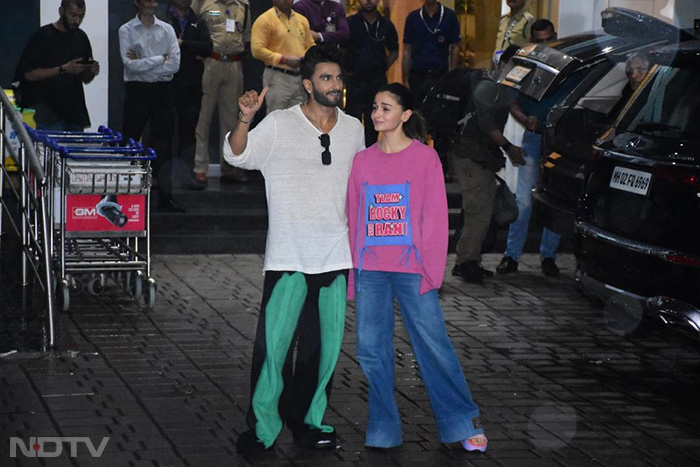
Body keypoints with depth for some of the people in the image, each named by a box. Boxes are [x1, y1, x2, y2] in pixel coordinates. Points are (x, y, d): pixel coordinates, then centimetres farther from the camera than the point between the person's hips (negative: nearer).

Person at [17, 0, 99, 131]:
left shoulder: (81, 38, 13)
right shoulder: (42, 36, -4)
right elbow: (30, 74, -10)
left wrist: (92, 72, -6)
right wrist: (63, 69, -18)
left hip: (75, 110, 5)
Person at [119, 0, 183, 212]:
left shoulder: (167, 30, 6)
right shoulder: (127, 31, -1)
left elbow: (175, 64, -4)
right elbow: (130, 64, -13)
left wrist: (142, 64, -9)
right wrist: (160, 59, -10)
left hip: (162, 91, 2)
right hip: (137, 90, -2)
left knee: (163, 143, 2)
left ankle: (165, 196, 4)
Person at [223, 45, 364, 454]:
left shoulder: (353, 129, 10)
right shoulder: (280, 125, -4)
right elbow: (238, 155, -18)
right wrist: (245, 119, -37)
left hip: (335, 256, 4)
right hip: (289, 256, -4)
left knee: (324, 346, 9)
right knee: (275, 343, -7)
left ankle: (307, 421, 22)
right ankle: (262, 427, 4)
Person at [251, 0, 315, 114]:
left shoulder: (302, 20, 15)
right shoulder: (265, 20, -5)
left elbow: (310, 45, 25)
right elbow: (257, 49, -13)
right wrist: (284, 59, -17)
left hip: (301, 78, 6)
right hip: (278, 77, -6)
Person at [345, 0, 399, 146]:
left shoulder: (386, 25, 7)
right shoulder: (350, 23, -3)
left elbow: (394, 52, 17)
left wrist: (383, 67, 5)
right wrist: (347, 70, -4)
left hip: (378, 80, 3)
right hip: (355, 79, -3)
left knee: (373, 122, 9)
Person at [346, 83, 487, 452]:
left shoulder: (425, 157, -1)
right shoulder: (362, 161, 10)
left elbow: (435, 217, -2)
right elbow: (354, 218, 12)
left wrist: (431, 271, -8)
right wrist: (353, 272, 9)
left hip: (412, 269, -3)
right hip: (370, 270, 4)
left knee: (433, 345, -3)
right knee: (371, 350, 2)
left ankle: (463, 423, 10)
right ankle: (383, 431, 13)